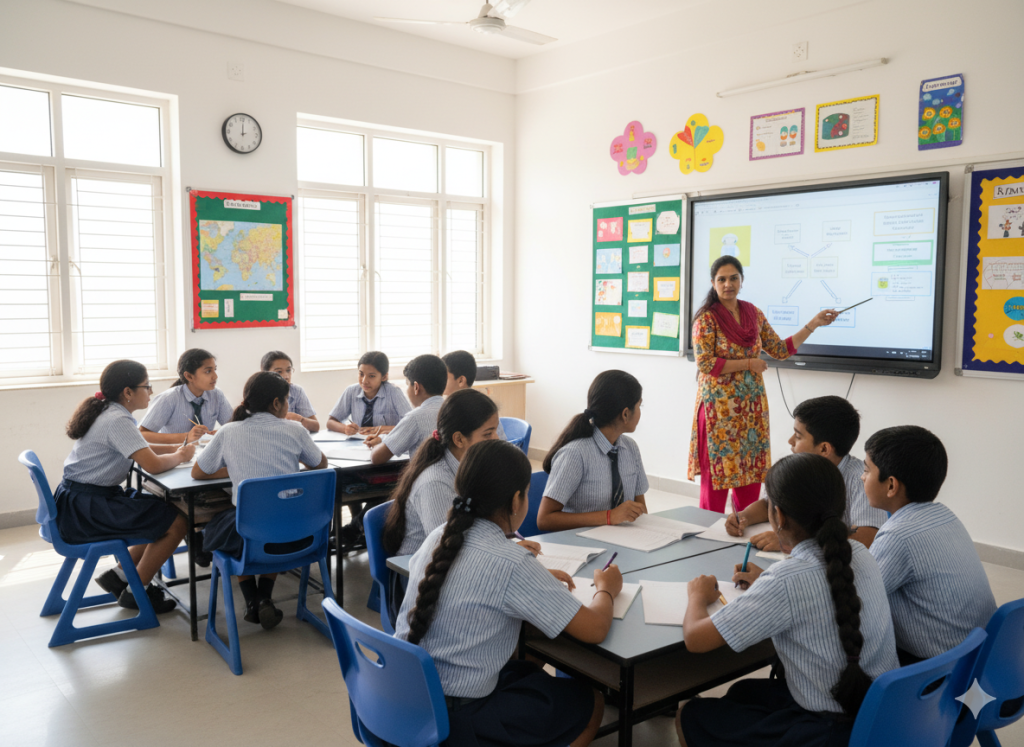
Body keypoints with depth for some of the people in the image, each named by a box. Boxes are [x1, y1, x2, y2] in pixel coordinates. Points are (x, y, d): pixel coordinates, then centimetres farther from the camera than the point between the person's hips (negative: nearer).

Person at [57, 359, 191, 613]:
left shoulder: (107, 413, 11)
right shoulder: (117, 421, -20)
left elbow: (141, 449, 23)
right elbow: (153, 465, -26)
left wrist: (176, 448, 7)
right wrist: (180, 456, -6)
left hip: (78, 502, 10)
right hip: (85, 509, -10)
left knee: (167, 511, 15)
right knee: (175, 523, -13)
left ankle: (118, 575, 18)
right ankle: (137, 592, 3)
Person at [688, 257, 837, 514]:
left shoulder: (754, 314, 10)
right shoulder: (707, 317, -7)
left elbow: (780, 350, 13)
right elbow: (705, 363, -15)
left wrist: (813, 324, 8)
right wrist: (748, 363, -13)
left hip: (752, 406, 5)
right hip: (719, 407, -5)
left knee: (751, 472, 7)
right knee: (718, 474, -2)